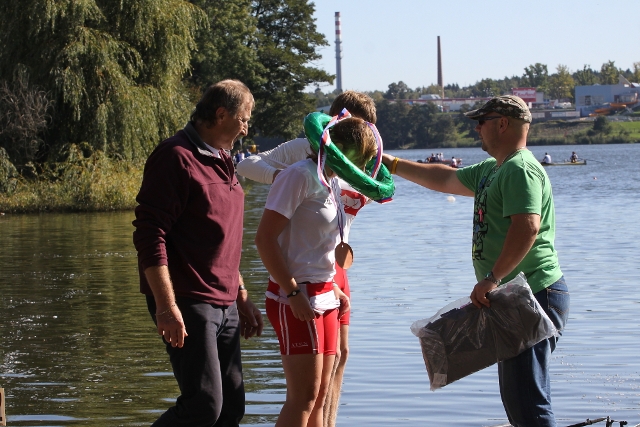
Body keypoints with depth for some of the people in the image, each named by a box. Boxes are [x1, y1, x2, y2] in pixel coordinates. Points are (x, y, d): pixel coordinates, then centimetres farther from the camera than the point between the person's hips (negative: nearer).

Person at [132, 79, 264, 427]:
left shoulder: (221, 160, 20)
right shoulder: (177, 157, -11)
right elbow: (149, 235, -18)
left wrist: (241, 297, 25)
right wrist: (166, 305, -23)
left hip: (223, 306, 9)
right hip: (187, 305, -9)